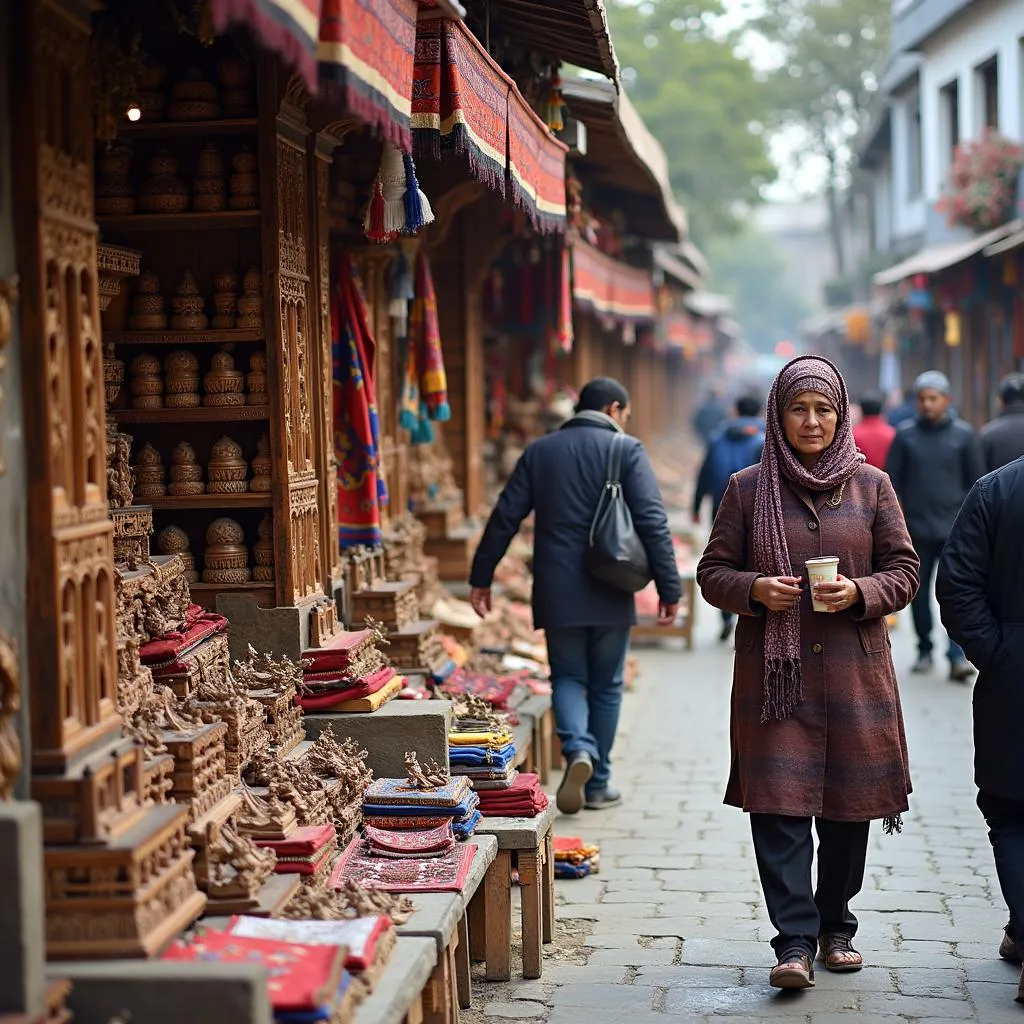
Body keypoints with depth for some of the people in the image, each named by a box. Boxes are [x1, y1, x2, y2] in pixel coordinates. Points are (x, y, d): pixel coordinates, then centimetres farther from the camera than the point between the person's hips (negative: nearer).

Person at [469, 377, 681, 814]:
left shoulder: (540, 452, 7)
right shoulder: (626, 450, -3)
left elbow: (504, 518, 5)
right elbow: (653, 523, -11)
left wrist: (481, 578, 11)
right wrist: (669, 588, -8)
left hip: (557, 593, 2)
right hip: (610, 594, -2)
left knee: (568, 677, 12)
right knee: (606, 686, 12)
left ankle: (578, 749, -15)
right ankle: (597, 783, 18)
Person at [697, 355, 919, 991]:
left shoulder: (871, 485, 6)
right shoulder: (749, 488, 4)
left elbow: (904, 570, 7)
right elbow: (713, 570, 7)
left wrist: (859, 593, -12)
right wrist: (754, 589, -13)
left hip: (854, 672, 1)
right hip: (774, 673, -1)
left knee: (849, 806, 8)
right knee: (779, 805, -8)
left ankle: (836, 928, 25)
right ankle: (795, 943, -5)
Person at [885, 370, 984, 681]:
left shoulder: (963, 434, 2)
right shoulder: (905, 435, 3)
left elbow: (976, 480, 5)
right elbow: (892, 480, 5)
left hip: (954, 529, -2)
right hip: (916, 528, 2)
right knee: (919, 592, 10)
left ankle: (958, 655, -12)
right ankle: (924, 651, 22)